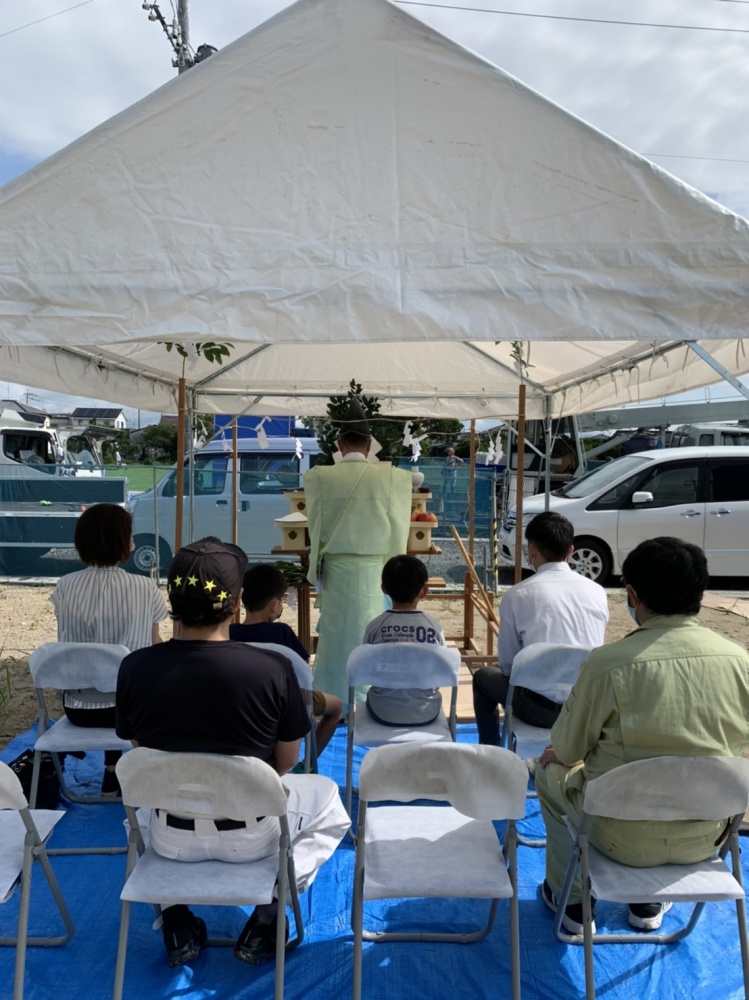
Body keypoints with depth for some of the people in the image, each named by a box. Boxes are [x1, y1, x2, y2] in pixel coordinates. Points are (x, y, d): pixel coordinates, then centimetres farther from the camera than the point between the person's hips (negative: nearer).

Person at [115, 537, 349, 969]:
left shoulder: (135, 667, -15)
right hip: (250, 834, -2)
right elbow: (286, 762, -7)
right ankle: (266, 921, 16)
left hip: (171, 837, 3)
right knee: (327, 797, 27)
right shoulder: (273, 668, -22)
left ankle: (177, 925, 27)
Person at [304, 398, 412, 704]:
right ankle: (367, 697, 22)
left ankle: (332, 697, 25)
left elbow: (315, 527, 2)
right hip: (373, 567, -1)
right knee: (368, 633, 11)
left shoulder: (319, 477, -8)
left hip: (334, 568, 1)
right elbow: (398, 530, -3)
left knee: (335, 630, 13)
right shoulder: (391, 477, -10)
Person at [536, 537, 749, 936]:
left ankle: (570, 901, 34)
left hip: (626, 838, -4)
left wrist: (556, 754, 15)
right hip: (707, 838, 4)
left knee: (550, 771, 24)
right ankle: (650, 902, 40)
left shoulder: (607, 663, -22)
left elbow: (566, 751, -9)